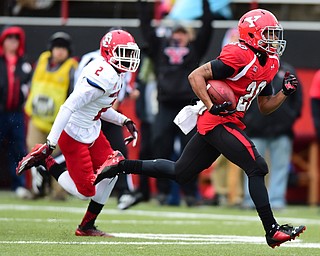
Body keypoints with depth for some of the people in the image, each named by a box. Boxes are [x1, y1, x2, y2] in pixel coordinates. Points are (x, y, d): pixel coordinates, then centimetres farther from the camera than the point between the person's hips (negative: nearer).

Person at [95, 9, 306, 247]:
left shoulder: (269, 64, 12)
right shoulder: (239, 57, -16)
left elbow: (265, 107, 19)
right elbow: (195, 76, -16)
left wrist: (285, 93, 2)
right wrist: (212, 107, -23)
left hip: (219, 124, 10)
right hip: (219, 123, -10)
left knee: (179, 174, 16)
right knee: (257, 168, -12)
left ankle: (122, 166, 24)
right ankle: (272, 230, -9)